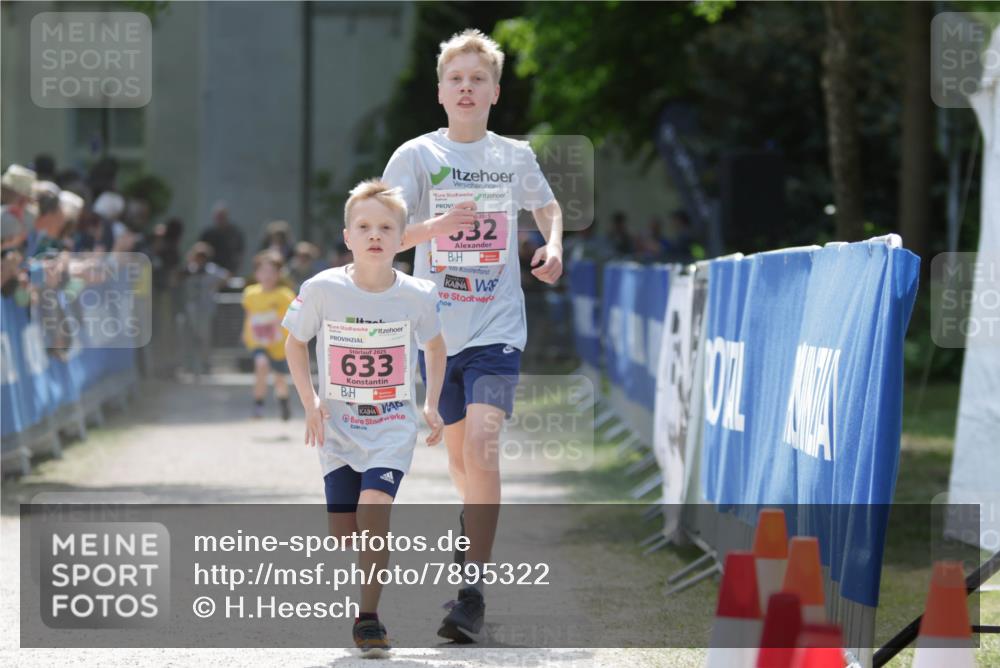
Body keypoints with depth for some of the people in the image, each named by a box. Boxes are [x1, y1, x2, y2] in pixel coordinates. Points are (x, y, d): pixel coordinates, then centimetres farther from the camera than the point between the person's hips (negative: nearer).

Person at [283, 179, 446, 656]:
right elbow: (295, 342, 4)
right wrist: (309, 401, -7)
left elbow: (434, 346, 10)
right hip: (337, 426, 1)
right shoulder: (321, 289, -12)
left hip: (393, 425, -1)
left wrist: (431, 405, 3)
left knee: (374, 506, -22)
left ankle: (368, 617, -13)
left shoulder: (416, 296, -10)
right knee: (343, 532, 0)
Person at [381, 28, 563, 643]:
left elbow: (547, 205, 25)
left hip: (498, 327, -1)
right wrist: (437, 225, -24)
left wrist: (554, 246, 4)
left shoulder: (516, 156, 5)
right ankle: (478, 553, 40)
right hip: (438, 327, 1)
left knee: (482, 447, -18)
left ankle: (472, 594, -20)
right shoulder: (417, 155, 0)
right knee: (458, 454, 13)